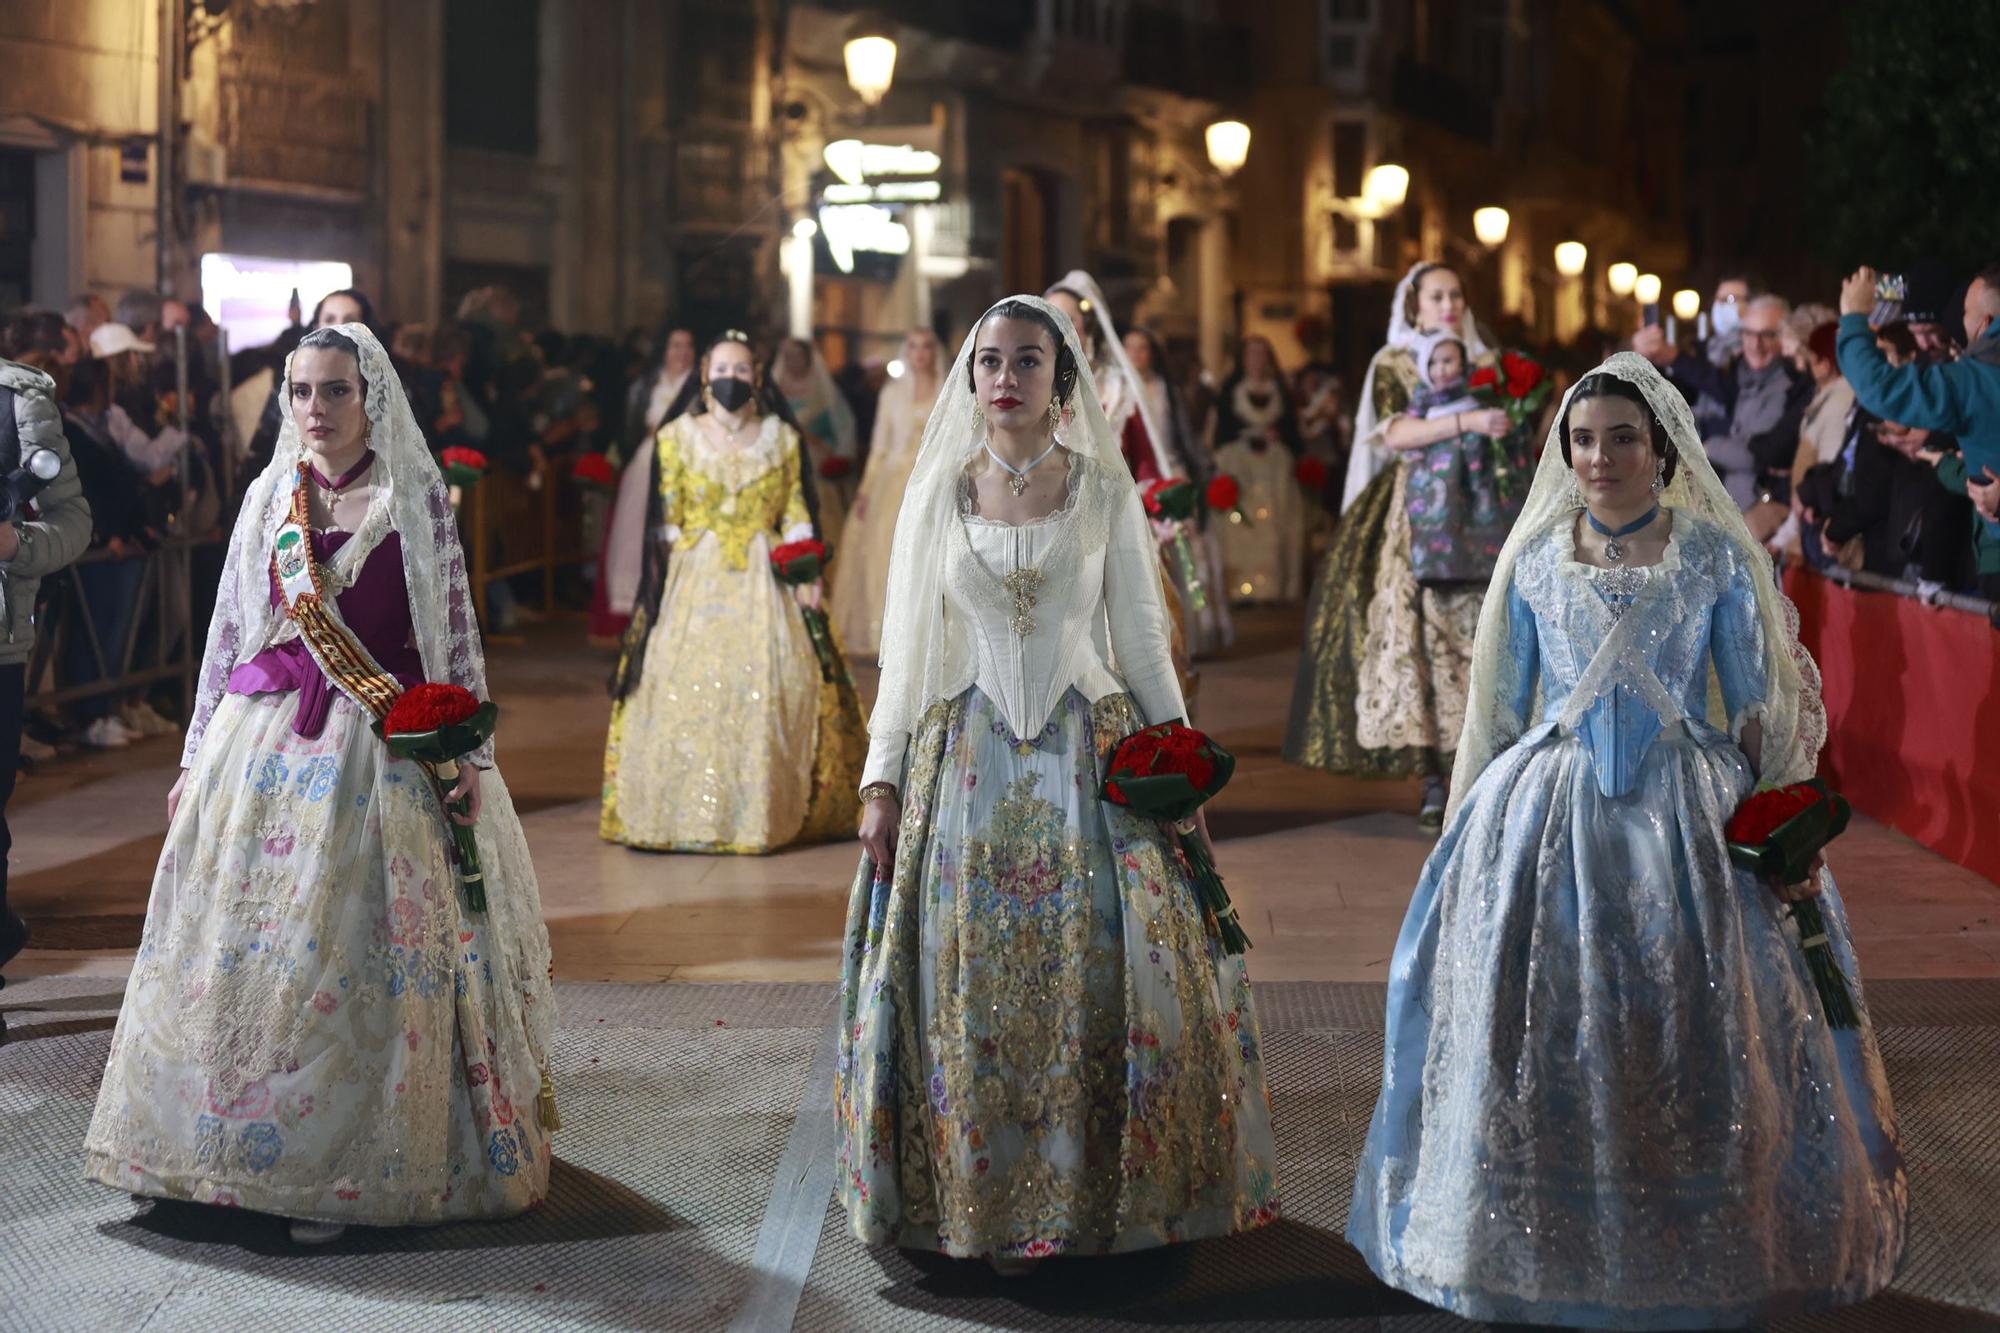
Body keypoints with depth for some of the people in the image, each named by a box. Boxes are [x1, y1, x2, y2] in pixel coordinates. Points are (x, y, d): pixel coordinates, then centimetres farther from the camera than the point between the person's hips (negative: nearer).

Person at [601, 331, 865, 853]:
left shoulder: (781, 438, 9)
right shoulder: (677, 437, 6)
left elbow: (796, 514, 8)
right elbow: (667, 521, 5)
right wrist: (675, 573, -7)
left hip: (764, 580, 1)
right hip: (695, 579, -1)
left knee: (769, 688, -6)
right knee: (688, 688, -8)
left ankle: (765, 813, 2)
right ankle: (681, 813, -2)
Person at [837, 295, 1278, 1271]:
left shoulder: (1105, 492, 2)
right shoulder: (937, 490, 5)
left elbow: (1143, 640, 6)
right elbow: (905, 646, 7)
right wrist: (882, 778, 2)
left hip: (1090, 753, -1)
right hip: (967, 760, 1)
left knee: (1107, 976, -5)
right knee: (971, 987, 0)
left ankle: (1099, 1194, 9)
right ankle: (987, 1201, 12)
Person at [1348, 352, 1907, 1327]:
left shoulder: (1715, 555, 0)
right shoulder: (1535, 559, 6)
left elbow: (1756, 702, 3)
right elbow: (1504, 705, 13)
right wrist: (1485, 816, 10)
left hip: (1685, 808, -2)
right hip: (1550, 806, 2)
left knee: (1691, 1029, -1)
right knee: (1542, 1027, -1)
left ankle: (1699, 1247, 14)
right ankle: (1551, 1240, 13)